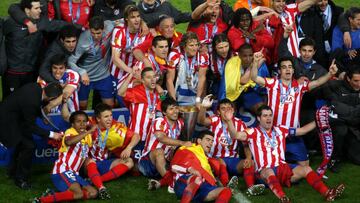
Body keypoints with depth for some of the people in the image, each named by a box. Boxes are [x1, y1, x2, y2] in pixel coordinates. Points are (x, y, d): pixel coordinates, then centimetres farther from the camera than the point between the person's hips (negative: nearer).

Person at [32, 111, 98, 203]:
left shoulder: (88, 136, 15)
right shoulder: (70, 132, -8)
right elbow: (68, 142, -36)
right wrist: (89, 132, -34)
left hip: (74, 173, 8)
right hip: (62, 171, -8)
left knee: (93, 193, -7)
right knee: (79, 194, -29)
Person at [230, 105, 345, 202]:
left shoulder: (280, 130, 18)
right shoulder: (254, 133, 4)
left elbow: (302, 130, 23)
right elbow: (236, 135, -13)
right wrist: (229, 121, -29)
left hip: (283, 167, 5)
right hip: (265, 172, -5)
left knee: (306, 169, -16)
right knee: (269, 172, -40)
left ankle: (327, 193, -33)